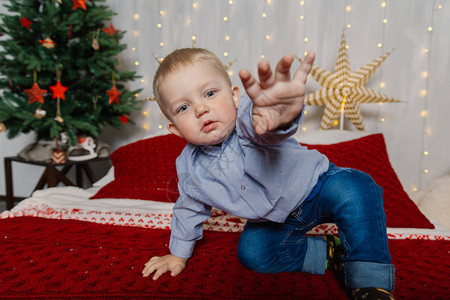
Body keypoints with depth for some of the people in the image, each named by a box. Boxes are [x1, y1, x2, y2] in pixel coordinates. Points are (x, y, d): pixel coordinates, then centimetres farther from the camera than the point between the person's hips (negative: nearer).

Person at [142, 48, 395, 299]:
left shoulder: (249, 120, -31)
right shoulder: (190, 167, -14)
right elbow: (190, 209, 5)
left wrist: (282, 115, -83)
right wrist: (179, 254, 15)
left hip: (313, 186, -4)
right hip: (275, 221, 5)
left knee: (354, 190, -31)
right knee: (251, 252, -17)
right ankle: (330, 252, -1)